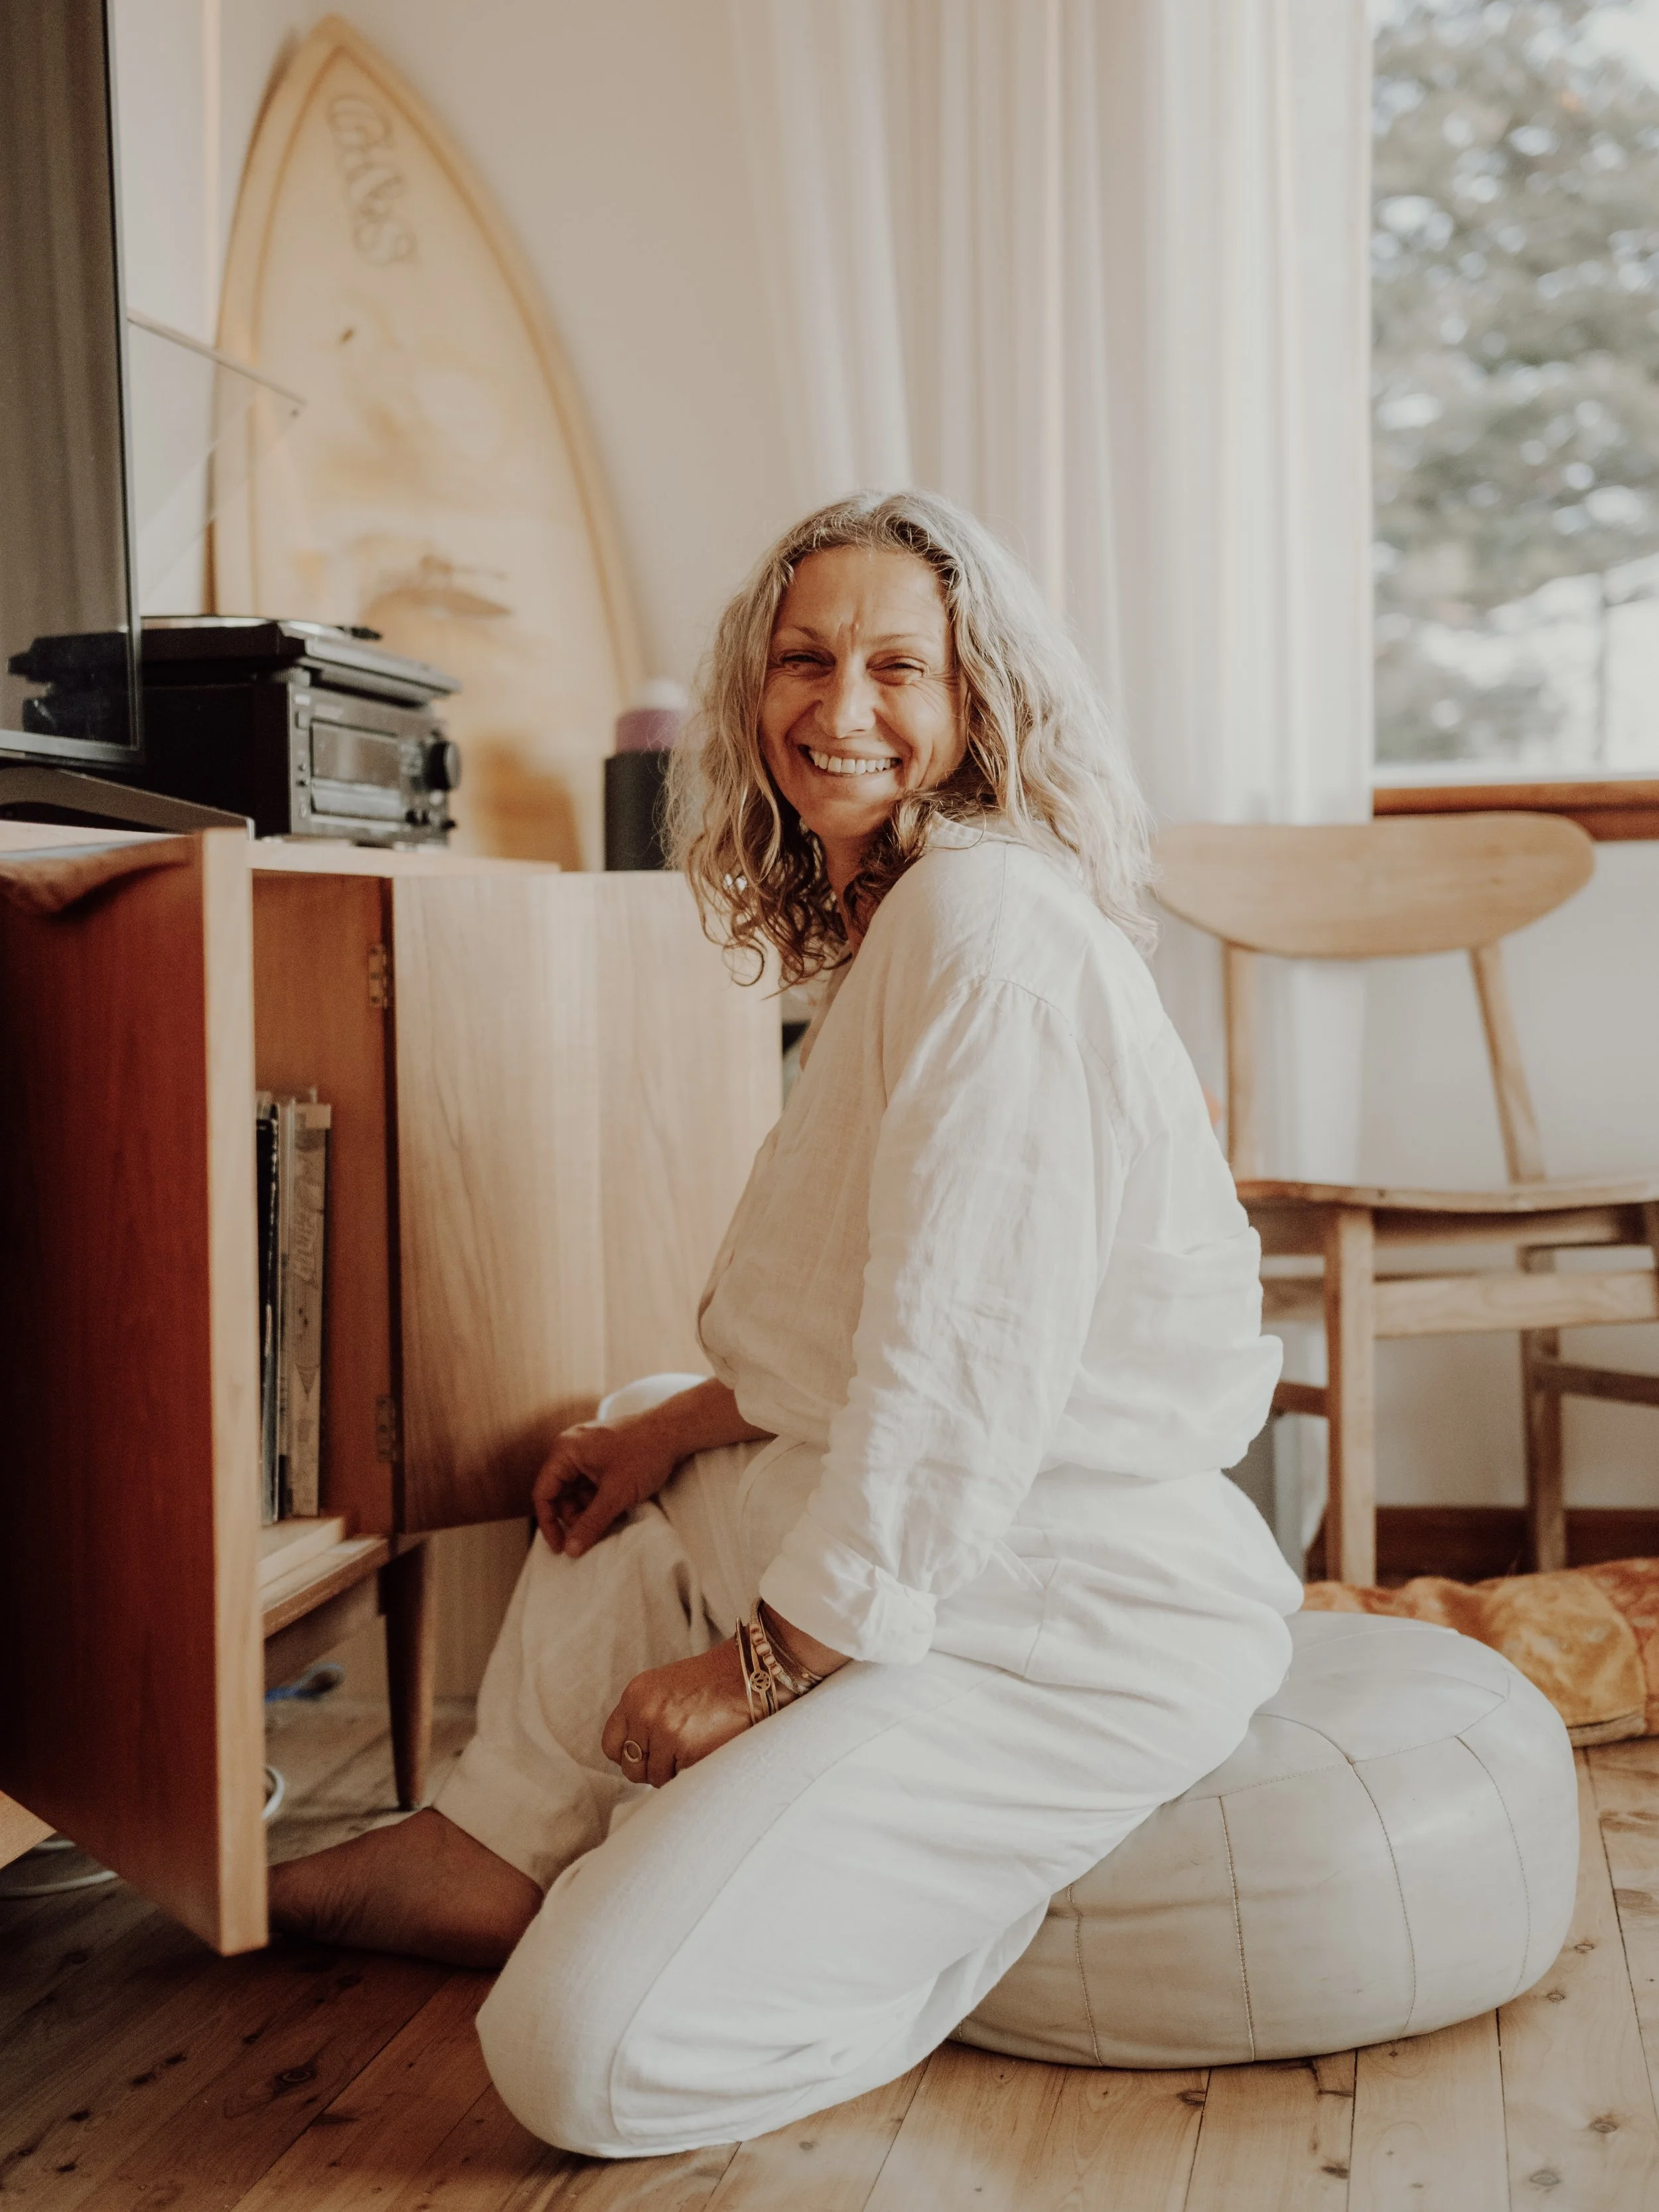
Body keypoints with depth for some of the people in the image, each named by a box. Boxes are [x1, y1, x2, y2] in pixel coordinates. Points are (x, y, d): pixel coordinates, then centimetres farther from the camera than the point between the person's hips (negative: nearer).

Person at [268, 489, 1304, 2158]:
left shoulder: (988, 918, -20)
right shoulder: (889, 917, 14)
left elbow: (968, 1356, -25)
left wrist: (771, 1662, -17)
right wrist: (692, 1420, 14)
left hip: (1061, 1616, -11)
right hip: (949, 1526, 11)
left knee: (585, 2059, -17)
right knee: (617, 1469, 35)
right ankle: (499, 1857, 34)